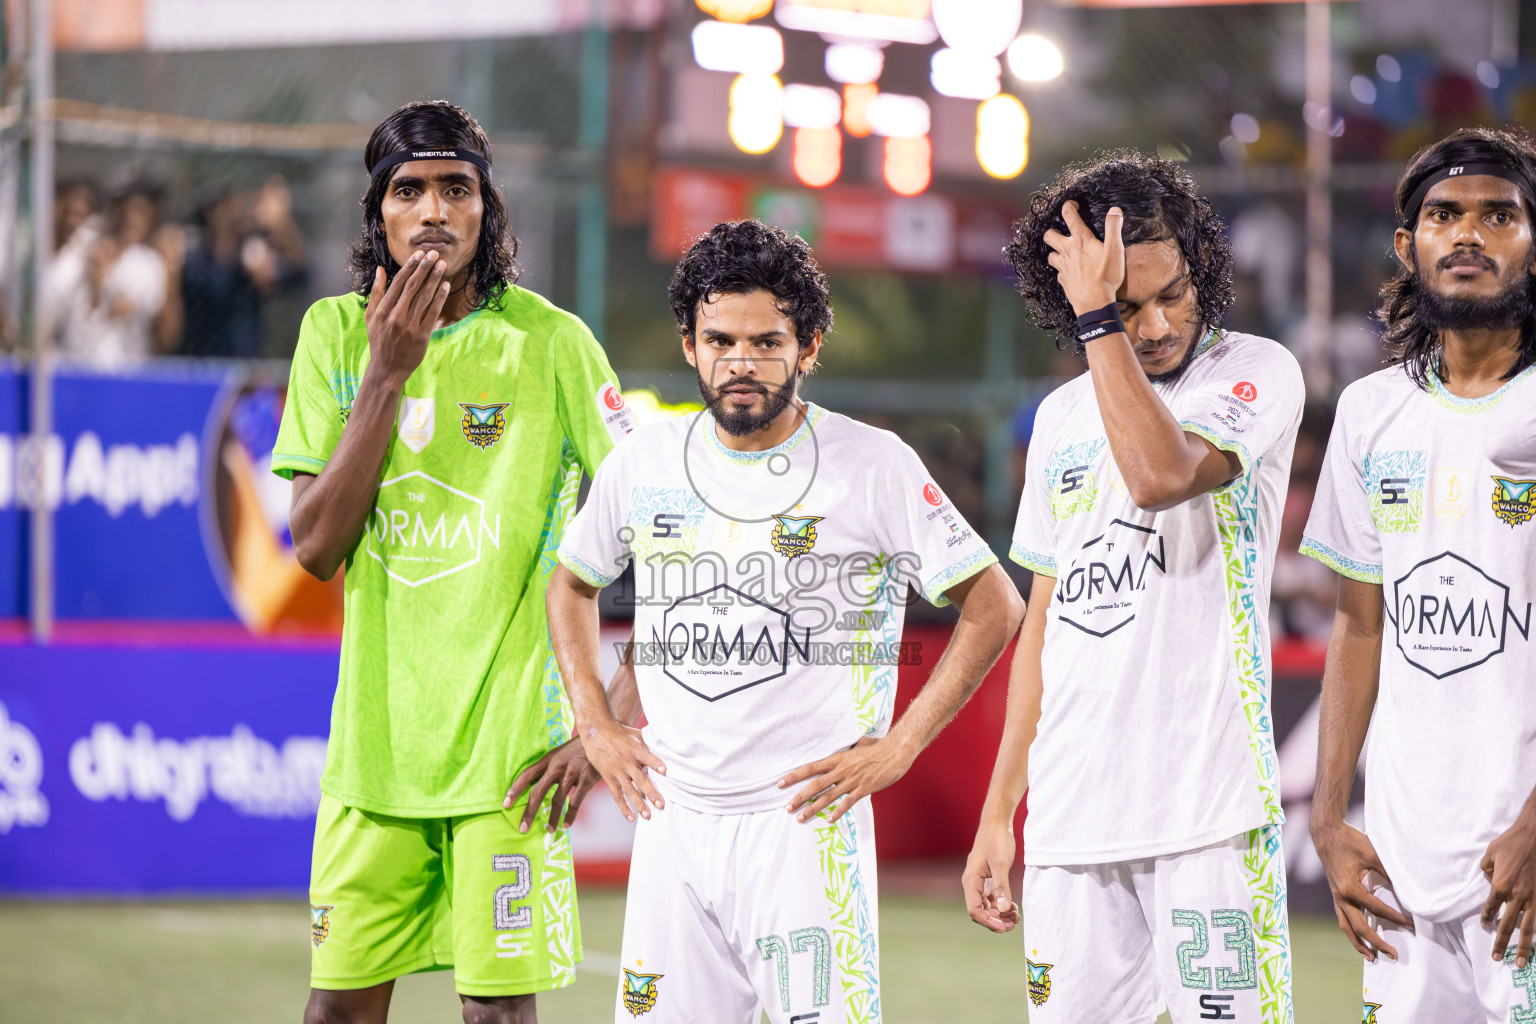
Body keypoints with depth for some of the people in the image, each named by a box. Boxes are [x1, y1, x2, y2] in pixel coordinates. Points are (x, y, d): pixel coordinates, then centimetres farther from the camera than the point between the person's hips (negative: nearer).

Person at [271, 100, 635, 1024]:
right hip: (375, 736, 3)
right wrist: (389, 372, -11)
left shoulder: (549, 343, -6)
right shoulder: (337, 334, 4)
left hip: (510, 740, -3)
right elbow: (317, 546, -4)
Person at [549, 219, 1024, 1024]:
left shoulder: (874, 466, -5)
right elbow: (572, 583, 25)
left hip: (806, 816, -4)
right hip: (673, 822, 4)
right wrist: (594, 725, 13)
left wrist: (899, 746, -6)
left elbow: (994, 605, 0)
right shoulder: (642, 465, 7)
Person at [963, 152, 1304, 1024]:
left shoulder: (1258, 375, -1)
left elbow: (1162, 474, -22)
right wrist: (998, 814, 19)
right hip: (1070, 817, 5)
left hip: (1208, 814, -5)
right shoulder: (1063, 419, 16)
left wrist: (1098, 316, -15)